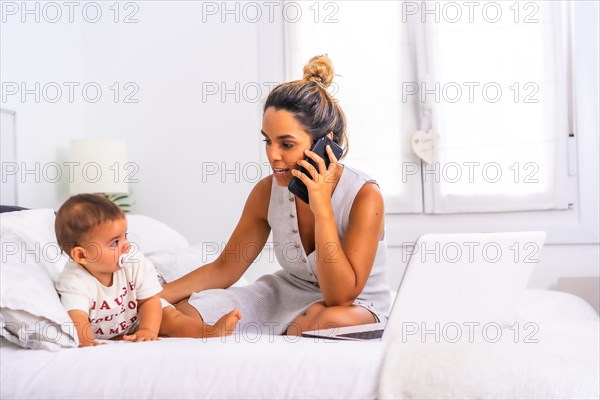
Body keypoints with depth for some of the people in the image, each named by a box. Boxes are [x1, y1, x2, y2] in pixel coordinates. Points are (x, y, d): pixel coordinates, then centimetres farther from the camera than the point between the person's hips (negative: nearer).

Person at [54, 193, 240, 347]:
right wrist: (87, 344, -64)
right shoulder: (73, 282, -28)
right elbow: (78, 319, -42)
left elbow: (150, 300, -15)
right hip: (105, 338, -2)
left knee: (169, 316, -19)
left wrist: (148, 330, -35)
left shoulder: (136, 264, -16)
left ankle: (210, 332, -32)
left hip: (138, 321, 2)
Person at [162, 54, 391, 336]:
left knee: (330, 320, -41)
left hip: (356, 307, -4)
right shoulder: (267, 192, -9)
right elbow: (222, 270, 1)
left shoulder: (364, 197, -24)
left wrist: (322, 208, -33)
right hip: (286, 295, 4)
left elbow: (340, 296, -28)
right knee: (185, 313, -14)